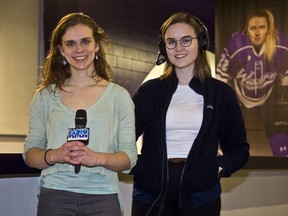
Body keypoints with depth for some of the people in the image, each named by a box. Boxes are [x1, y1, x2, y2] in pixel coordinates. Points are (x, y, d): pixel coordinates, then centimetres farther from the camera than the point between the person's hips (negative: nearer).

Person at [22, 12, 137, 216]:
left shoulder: (119, 96, 4)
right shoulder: (45, 96, 7)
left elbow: (129, 157, 1)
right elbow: (30, 152, 7)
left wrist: (98, 158, -17)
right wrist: (54, 155, -13)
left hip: (103, 197, 0)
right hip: (55, 194, 1)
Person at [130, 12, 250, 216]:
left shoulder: (221, 93, 4)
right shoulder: (149, 91, 4)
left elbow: (239, 149, 7)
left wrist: (217, 168, -9)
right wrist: (138, 169, -8)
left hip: (200, 196, 0)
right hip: (151, 194, 0)